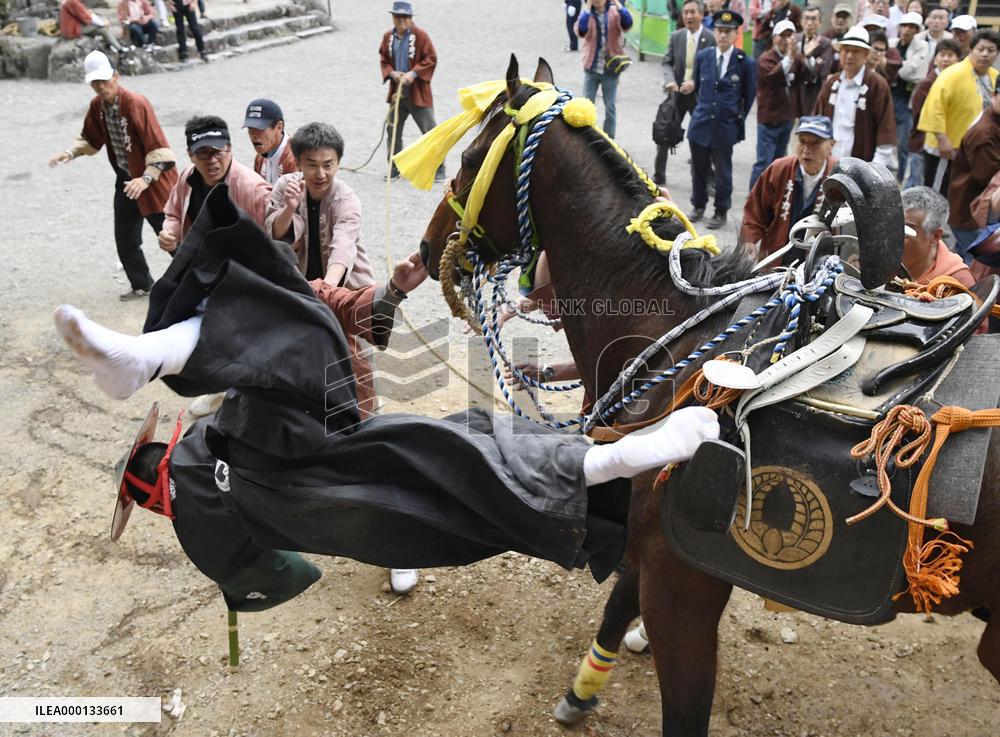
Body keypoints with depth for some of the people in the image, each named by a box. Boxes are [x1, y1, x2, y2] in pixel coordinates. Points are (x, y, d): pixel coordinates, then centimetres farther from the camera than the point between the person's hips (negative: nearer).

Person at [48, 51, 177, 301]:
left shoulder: (136, 104, -22)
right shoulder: (97, 105, 1)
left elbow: (158, 146, -27)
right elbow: (90, 138, 17)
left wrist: (146, 179, -35)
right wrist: (71, 152, 0)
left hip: (153, 181, -8)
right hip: (126, 180, 8)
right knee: (125, 240, 13)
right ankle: (141, 285, 29)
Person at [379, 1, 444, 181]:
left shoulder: (420, 35, -10)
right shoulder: (388, 36, 4)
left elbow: (431, 59, -10)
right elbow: (384, 60, 12)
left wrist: (413, 73, -19)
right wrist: (392, 73, -8)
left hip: (418, 93, -5)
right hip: (397, 92, 5)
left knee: (430, 131, -1)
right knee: (392, 129, 10)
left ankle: (438, 169, 7)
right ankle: (394, 168, 24)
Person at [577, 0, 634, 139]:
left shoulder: (615, 13, -2)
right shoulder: (587, 13, -1)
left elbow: (628, 23, -23)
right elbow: (581, 31, -22)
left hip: (610, 68, -1)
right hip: (591, 68, 1)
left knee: (610, 106, 7)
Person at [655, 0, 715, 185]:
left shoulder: (711, 39, -10)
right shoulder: (675, 37, 1)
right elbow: (667, 63, 3)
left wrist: (695, 82, -24)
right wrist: (670, 80, -17)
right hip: (677, 93, 3)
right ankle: (659, 175, 21)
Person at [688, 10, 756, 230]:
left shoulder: (744, 62, -7)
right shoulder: (702, 56, 1)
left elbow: (750, 94, 4)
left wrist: (739, 119, 7)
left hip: (726, 127, -3)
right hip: (700, 124, 3)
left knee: (723, 172, 6)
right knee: (698, 169, 12)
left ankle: (721, 212, 20)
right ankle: (698, 206, 29)